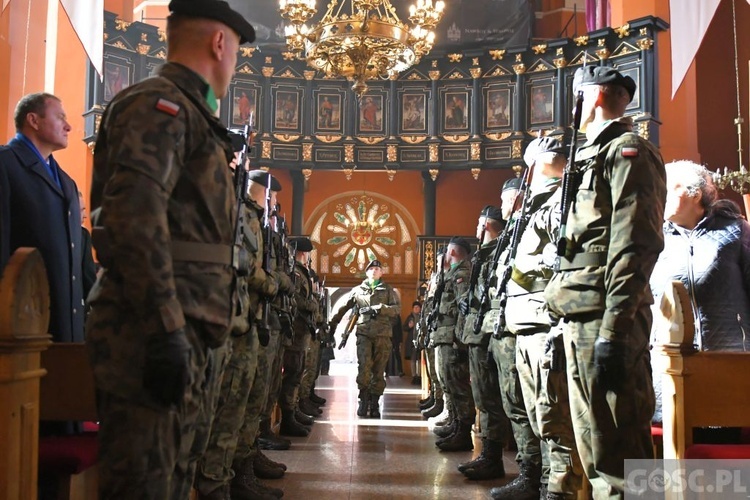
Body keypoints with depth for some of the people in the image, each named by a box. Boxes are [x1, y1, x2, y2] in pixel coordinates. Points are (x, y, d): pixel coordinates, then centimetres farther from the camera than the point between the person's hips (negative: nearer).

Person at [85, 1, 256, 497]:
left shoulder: (191, 117, 22)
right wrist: (166, 331, -25)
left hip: (196, 338, 10)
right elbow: (135, 219, -21)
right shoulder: (158, 105, -8)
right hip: (162, 337, -10)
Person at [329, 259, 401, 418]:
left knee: (379, 371, 2)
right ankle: (363, 400, 0)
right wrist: (332, 323, 21)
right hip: (364, 333, 0)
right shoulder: (358, 290, 16)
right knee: (364, 367, -13)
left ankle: (374, 403, 10)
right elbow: (343, 307, 22)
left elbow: (397, 308, 0)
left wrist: (380, 308, -13)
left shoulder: (388, 290, 13)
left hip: (382, 334, 0)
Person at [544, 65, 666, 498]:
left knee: (617, 448, -6)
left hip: (605, 318, -10)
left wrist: (613, 330, -22)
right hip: (581, 317, 10)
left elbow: (635, 246, -17)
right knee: (594, 444, 15)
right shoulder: (591, 158, 23)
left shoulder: (628, 151, -6)